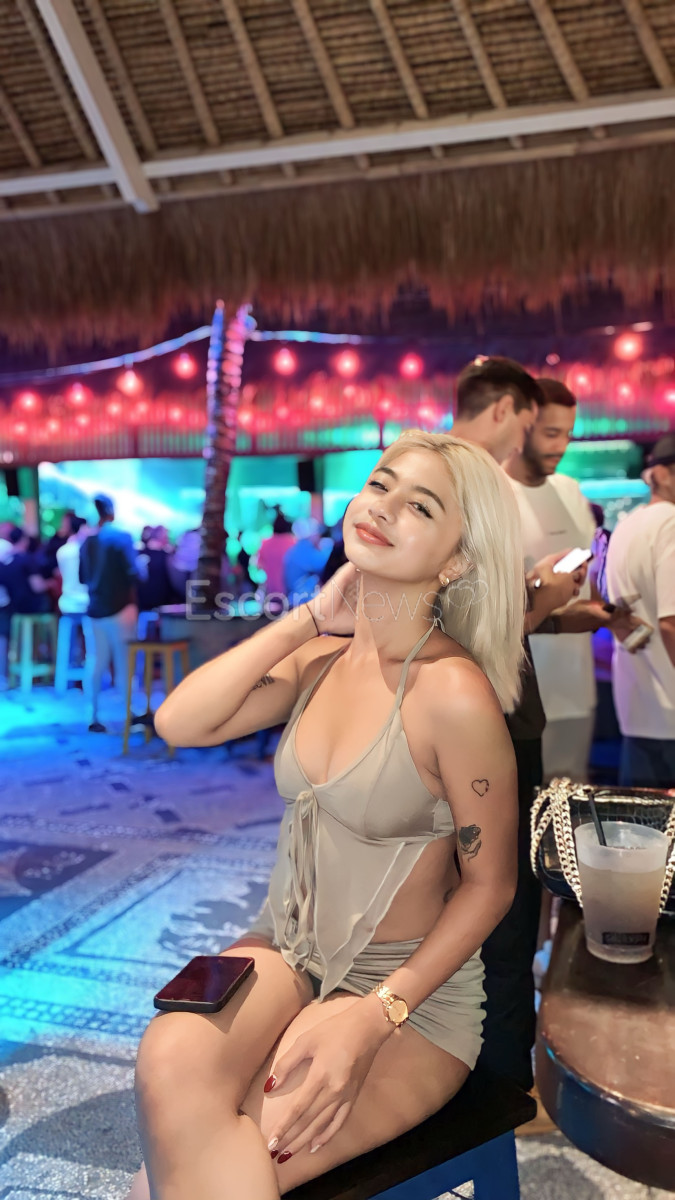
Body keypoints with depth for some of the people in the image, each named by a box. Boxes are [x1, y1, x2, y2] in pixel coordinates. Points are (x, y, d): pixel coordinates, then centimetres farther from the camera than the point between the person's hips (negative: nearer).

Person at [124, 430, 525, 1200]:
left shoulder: (452, 691, -21)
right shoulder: (321, 660, -2)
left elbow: (489, 884, -12)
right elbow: (180, 723, -12)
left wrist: (375, 1015, -21)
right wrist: (309, 617, -12)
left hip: (411, 991, -4)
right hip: (285, 953, 5)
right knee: (169, 1062, -28)